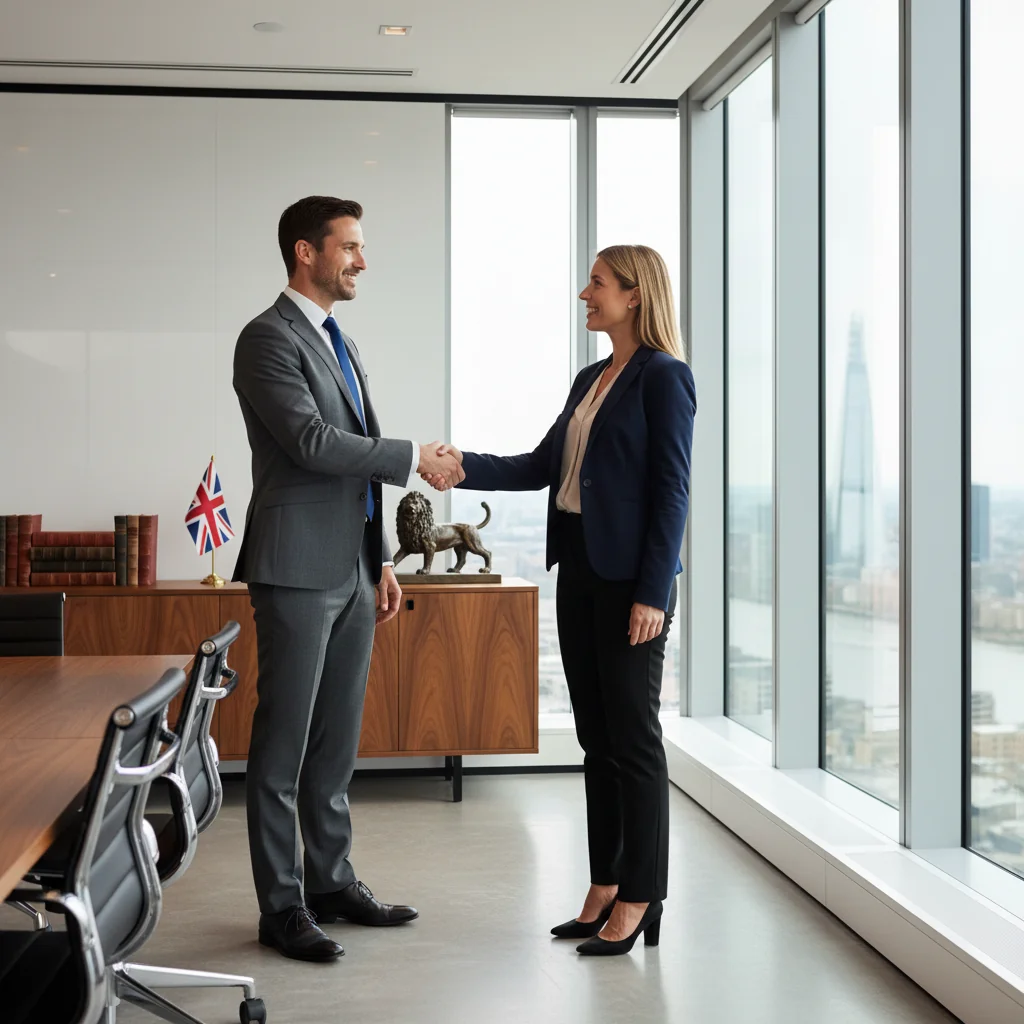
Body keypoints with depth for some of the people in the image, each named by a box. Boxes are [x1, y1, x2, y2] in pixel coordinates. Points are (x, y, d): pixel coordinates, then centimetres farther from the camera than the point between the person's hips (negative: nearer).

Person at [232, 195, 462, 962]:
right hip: (298, 570, -9)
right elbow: (312, 442, -20)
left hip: (351, 572, 9)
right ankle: (282, 907, 6)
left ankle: (332, 882, 23)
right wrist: (416, 458, -13)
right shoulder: (268, 339, -9)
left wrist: (382, 561, 17)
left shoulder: (339, 343, 18)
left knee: (337, 742, 13)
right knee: (284, 745, -1)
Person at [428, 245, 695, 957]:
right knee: (596, 736, 11)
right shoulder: (591, 380, 16)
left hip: (631, 578, -8)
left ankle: (640, 899, 9)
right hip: (579, 571, 8)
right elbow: (542, 466, 16)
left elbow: (671, 490, -13)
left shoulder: (663, 377, -9)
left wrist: (652, 592, -17)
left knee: (633, 736, -1)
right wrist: (466, 466, 2)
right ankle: (605, 887, 20)